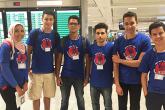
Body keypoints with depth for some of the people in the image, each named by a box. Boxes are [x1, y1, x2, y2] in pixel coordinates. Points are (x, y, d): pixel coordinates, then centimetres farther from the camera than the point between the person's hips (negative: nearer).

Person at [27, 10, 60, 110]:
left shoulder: (55, 35, 0)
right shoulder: (34, 33, -8)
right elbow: (28, 52, -3)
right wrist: (28, 68, -8)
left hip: (50, 71, 2)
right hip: (36, 71, -2)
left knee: (48, 96, 15)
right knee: (36, 97, 10)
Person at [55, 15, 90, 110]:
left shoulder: (84, 41, -4)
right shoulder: (63, 41, -2)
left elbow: (87, 60, -2)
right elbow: (59, 59, 1)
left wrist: (87, 76, -6)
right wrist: (57, 76, -4)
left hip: (79, 76, -1)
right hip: (65, 76, 1)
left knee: (80, 100, 15)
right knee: (64, 101, 15)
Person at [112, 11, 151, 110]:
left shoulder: (145, 39, -12)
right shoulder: (118, 41, -5)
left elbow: (141, 63, -16)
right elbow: (115, 64, -6)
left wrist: (120, 60, -12)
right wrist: (117, 84, -9)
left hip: (136, 81, -2)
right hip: (121, 81, 2)